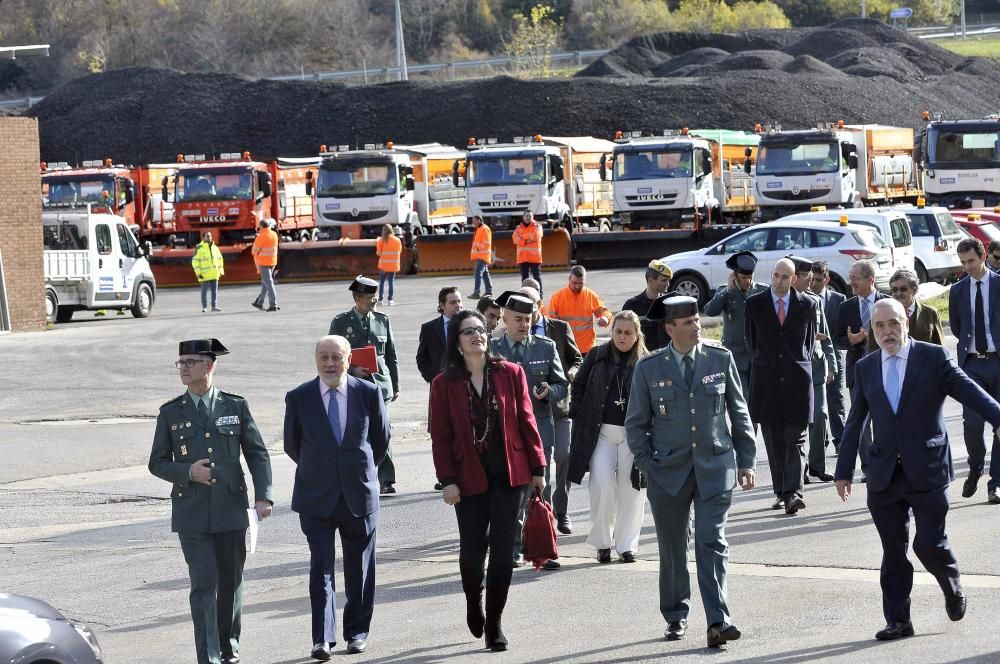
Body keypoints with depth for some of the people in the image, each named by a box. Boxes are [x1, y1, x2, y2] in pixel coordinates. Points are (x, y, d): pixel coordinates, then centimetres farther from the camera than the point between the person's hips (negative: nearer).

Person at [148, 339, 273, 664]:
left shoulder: (236, 406, 5)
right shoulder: (170, 413, 4)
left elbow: (257, 453, 5)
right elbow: (157, 462, 7)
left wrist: (263, 496, -7)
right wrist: (188, 472, -12)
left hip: (231, 509, 1)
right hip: (192, 514, -1)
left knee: (231, 583, 11)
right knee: (203, 585, -9)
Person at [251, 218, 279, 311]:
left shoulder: (261, 237, -16)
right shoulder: (274, 234, 6)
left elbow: (254, 252, -11)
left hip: (263, 262, -7)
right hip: (273, 261, 7)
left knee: (268, 283, -7)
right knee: (265, 282, 18)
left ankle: (273, 305, -12)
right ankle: (259, 302, 27)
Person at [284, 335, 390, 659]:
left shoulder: (369, 393, -2)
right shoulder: (299, 398, -3)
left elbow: (380, 439, 11)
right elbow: (292, 445, 10)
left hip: (359, 495, 1)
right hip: (316, 498, -1)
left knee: (359, 569, 10)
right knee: (321, 568, -7)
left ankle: (357, 632, 22)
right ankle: (323, 638, -8)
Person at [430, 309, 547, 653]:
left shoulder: (511, 374, 1)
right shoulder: (444, 384, -2)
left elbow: (526, 422, 4)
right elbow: (440, 436, -2)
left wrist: (537, 468, 4)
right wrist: (447, 480, -8)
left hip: (509, 473, 1)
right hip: (470, 477, -1)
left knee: (502, 548, 1)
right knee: (472, 548, 3)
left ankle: (494, 622, 11)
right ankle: (473, 603, 33)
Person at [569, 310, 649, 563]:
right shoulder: (598, 355, 4)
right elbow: (578, 385, 14)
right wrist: (579, 416, 6)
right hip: (601, 433, 0)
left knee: (630, 490, 2)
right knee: (602, 486, -7)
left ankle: (627, 544, 14)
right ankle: (602, 542, 8)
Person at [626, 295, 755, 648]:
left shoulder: (721, 360, 3)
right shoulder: (649, 368, 0)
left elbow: (739, 413, 9)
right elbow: (636, 423, 6)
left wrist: (745, 461, 7)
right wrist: (647, 465, -2)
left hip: (715, 468, 0)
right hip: (668, 471, 0)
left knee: (712, 544, -9)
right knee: (672, 549, 9)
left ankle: (718, 621, -14)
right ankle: (676, 617, 23)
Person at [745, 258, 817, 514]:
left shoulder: (807, 304, 4)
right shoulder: (754, 304, 4)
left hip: (797, 378, -1)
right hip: (766, 378, 1)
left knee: (795, 439, -7)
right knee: (774, 441, 5)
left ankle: (793, 492, -14)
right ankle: (781, 491, 12)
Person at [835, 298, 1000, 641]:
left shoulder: (934, 358, -2)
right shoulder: (865, 368, 9)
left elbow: (969, 391, -12)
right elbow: (855, 423, 15)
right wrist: (844, 471, 15)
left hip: (927, 471, -3)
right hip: (884, 475, 3)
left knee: (929, 543, -6)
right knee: (893, 551, 4)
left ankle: (953, 588, 25)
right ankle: (898, 621, 11)